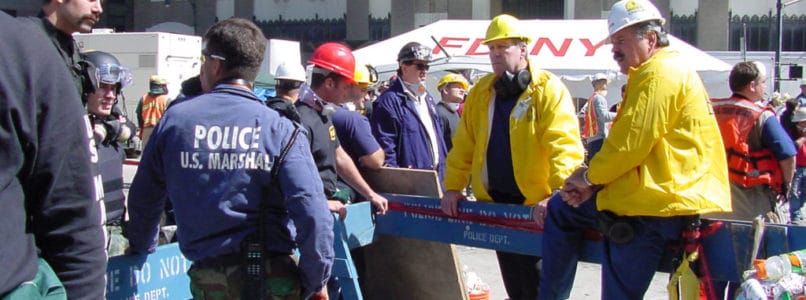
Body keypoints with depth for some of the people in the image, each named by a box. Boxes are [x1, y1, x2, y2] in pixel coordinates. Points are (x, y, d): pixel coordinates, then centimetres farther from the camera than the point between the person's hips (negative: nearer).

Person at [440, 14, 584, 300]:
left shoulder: (548, 89, -10)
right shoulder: (481, 91, 9)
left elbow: (565, 145, -18)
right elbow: (464, 144, 11)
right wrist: (453, 186, 4)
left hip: (537, 205, -6)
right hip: (496, 201, 6)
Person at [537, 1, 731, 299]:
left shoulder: (659, 73, -13)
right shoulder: (654, 73, 22)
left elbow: (631, 143, -20)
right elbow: (631, 141, 21)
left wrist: (589, 176, -4)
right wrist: (594, 180, 8)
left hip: (656, 201, -11)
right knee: (560, 209, 15)